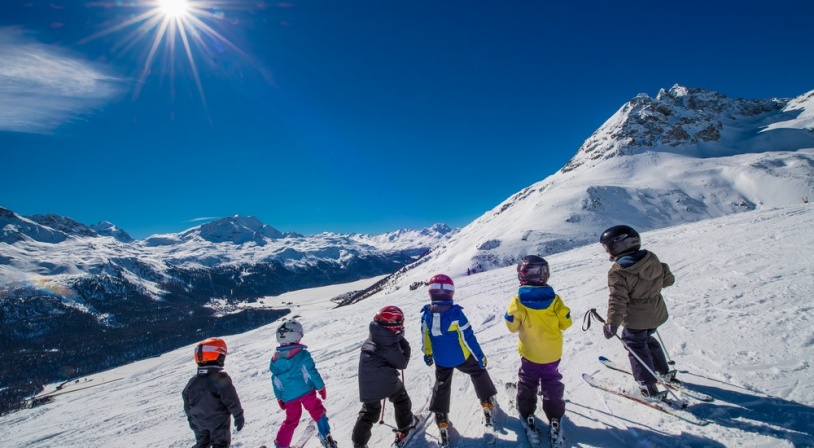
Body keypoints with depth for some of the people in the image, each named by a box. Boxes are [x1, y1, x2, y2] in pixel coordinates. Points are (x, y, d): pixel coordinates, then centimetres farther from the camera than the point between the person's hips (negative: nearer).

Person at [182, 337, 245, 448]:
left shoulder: (193, 381, -1)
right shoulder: (221, 378, -21)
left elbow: (187, 404, 9)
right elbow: (231, 400, -20)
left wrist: (191, 420, 23)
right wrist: (239, 416, -10)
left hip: (199, 423, 6)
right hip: (219, 422, -6)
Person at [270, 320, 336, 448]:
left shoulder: (275, 359, 0)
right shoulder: (303, 354, -14)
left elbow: (275, 381, 5)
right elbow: (313, 373, -11)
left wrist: (279, 398, 17)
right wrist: (321, 387, 2)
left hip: (289, 397, 4)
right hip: (307, 391, -3)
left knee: (291, 420, 20)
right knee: (317, 411, 16)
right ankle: (326, 438, 14)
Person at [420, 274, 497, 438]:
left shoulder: (426, 314, -14)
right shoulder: (456, 313, -26)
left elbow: (425, 337, 0)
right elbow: (468, 337, -19)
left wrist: (427, 354, 17)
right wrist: (480, 356, -6)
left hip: (440, 359, 3)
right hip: (461, 356, -2)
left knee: (441, 385, 22)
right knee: (478, 373, 25)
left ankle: (441, 419, 25)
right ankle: (487, 402, 37)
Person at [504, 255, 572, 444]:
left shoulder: (518, 301, -21)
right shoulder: (553, 299, -16)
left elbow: (512, 326, -11)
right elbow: (566, 322, -6)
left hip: (530, 353, -1)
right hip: (553, 353, 2)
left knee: (527, 382, 19)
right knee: (552, 382, 19)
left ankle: (527, 414, 28)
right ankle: (554, 418, 23)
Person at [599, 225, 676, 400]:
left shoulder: (618, 272, -24)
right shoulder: (652, 259, -4)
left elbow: (618, 300, -27)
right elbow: (668, 279, 8)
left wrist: (612, 324, -24)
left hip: (636, 319, -7)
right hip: (656, 314, 7)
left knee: (636, 347, 11)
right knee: (647, 339, 29)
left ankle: (649, 387, 15)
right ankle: (664, 371, 44)